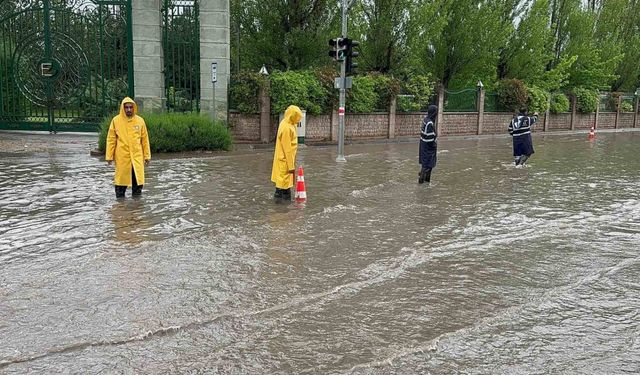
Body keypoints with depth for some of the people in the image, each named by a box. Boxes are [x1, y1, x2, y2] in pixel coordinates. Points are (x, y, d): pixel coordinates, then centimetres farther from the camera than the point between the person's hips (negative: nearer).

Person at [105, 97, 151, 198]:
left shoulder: (140, 120, 3)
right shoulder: (116, 120, -1)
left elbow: (145, 140, 7)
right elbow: (111, 139, 2)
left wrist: (147, 155, 6)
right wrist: (109, 156, -1)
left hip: (137, 156, 1)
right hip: (122, 157, -1)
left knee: (138, 179, 1)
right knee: (121, 178, 5)